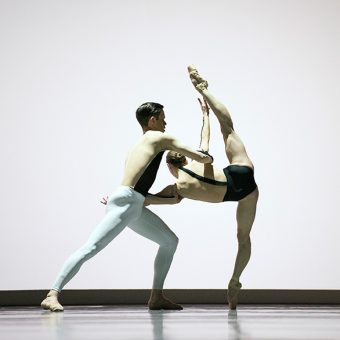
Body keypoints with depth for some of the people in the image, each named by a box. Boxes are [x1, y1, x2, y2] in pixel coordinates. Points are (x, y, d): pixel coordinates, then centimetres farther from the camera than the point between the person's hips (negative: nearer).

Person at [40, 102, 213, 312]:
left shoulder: (137, 147, 30)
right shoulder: (160, 138, 7)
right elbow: (200, 157, 9)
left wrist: (168, 199, 29)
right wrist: (208, 159, 30)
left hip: (136, 207, 10)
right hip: (125, 202, -10)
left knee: (170, 241, 15)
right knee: (91, 248, -17)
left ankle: (157, 297, 15)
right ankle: (52, 296, -21)